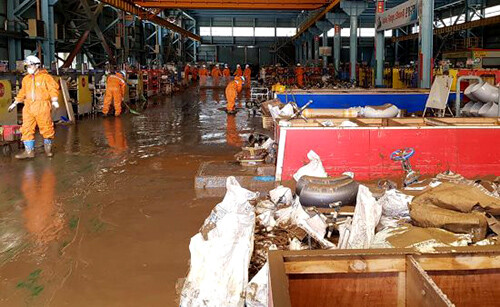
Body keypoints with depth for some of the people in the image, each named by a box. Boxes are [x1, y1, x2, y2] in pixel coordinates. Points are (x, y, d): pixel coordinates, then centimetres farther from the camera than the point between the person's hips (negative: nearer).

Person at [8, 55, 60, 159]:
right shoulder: (26, 79, 16)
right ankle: (29, 151, 3)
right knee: (27, 128, -1)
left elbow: (53, 88, -8)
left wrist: (54, 100, -22)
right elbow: (22, 92, 25)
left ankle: (48, 149, 20)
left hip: (42, 107, -5)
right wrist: (15, 103, 27)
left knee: (46, 128, 0)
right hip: (28, 107, 5)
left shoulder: (45, 77, -1)